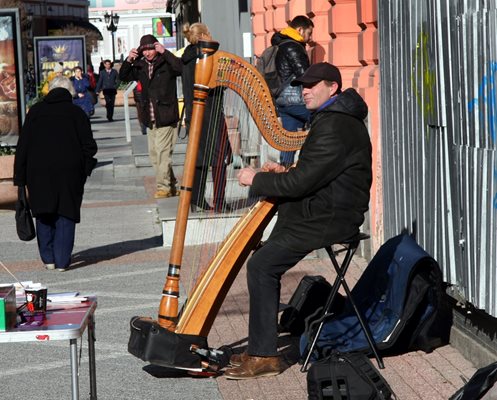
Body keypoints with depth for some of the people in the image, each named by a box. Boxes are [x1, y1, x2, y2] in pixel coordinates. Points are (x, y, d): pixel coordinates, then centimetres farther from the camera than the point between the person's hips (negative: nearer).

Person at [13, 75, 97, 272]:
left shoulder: (35, 111, 8)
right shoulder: (76, 113, 4)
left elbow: (23, 145, 6)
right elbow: (89, 145, 0)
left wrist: (19, 177, 9)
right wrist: (85, 169, 12)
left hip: (38, 170, 1)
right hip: (69, 170, -1)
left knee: (44, 214, 13)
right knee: (66, 214, 5)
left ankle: (48, 258, 13)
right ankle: (62, 261, 2)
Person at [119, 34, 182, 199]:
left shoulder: (166, 63, -4)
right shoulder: (140, 66, 13)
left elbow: (180, 67, -23)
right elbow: (123, 76, 19)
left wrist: (164, 52, -20)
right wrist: (128, 60, 4)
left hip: (165, 117, -7)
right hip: (150, 118, 7)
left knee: (162, 152, -10)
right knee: (153, 153, 8)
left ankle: (163, 186, -5)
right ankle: (171, 185, 17)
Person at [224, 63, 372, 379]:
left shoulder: (336, 127, -18)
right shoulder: (331, 119, 18)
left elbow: (302, 182, -21)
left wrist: (257, 180, -10)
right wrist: (284, 173, 8)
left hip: (331, 218, -11)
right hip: (324, 209, 11)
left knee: (262, 265, -16)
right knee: (263, 262, 8)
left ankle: (264, 356, -13)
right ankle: (261, 346, 11)